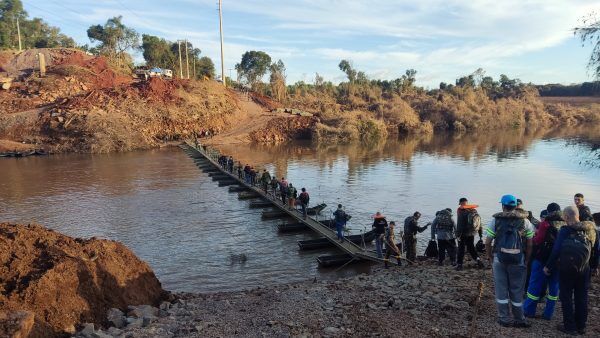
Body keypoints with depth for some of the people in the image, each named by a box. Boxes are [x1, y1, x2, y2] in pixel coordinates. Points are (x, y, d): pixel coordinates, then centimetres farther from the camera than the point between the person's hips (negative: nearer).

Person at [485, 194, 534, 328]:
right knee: (517, 290, 11)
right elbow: (530, 244, 0)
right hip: (518, 260, 1)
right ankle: (519, 319, 19)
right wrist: (526, 260, 9)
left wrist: (490, 257, 10)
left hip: (499, 259, -1)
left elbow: (487, 243, -2)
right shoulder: (525, 221, 2)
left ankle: (504, 318, 15)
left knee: (501, 289, 9)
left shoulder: (495, 220, -1)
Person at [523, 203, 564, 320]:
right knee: (554, 287, 13)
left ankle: (528, 310, 13)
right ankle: (548, 313, 18)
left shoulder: (546, 223, -13)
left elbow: (537, 241, -14)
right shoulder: (565, 224, 1)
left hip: (543, 259, -4)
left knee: (535, 285, 6)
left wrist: (535, 234, 5)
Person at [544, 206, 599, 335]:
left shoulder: (565, 230, -15)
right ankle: (581, 326, 24)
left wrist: (548, 266, -6)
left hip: (567, 269, -4)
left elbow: (556, 250, -16)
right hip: (584, 270, 5)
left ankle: (570, 327, 10)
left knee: (566, 297, 7)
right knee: (582, 298, 15)